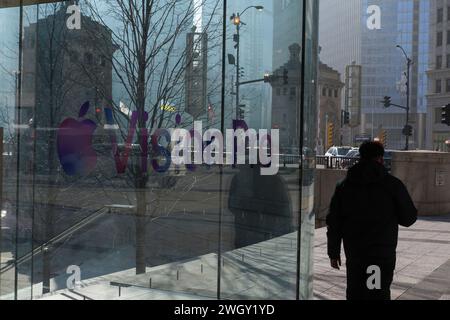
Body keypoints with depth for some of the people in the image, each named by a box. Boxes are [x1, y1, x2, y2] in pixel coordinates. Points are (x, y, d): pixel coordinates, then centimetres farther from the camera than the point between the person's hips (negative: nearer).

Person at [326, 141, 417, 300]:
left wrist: (334, 252, 11)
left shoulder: (344, 186, 5)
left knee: (355, 293, 13)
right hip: (382, 253, -3)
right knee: (379, 293, 1)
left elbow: (334, 223, 5)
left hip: (354, 253, 3)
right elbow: (408, 218, 1)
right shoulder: (393, 185, -4)